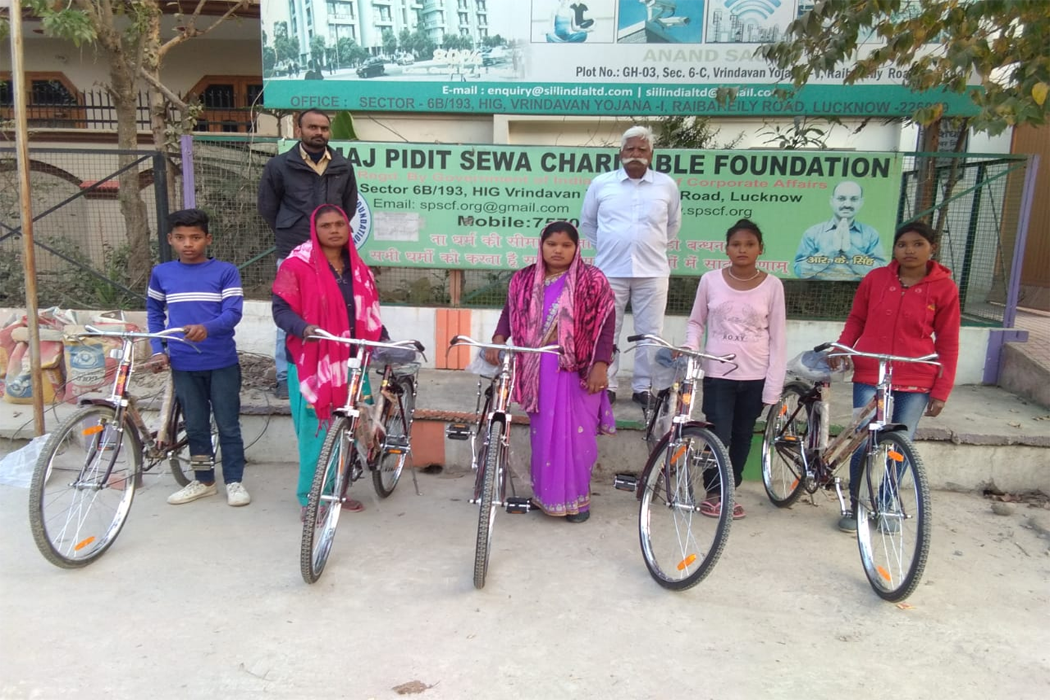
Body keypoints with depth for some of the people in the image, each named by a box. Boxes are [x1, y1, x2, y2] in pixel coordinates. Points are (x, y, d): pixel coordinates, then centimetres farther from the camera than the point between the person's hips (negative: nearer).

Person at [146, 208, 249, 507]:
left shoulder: (226, 271, -5)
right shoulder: (161, 273, 5)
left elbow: (233, 313, -13)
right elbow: (154, 314, 17)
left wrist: (206, 328, -32)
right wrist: (158, 350, 6)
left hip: (222, 363, -3)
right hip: (183, 365, 3)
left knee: (228, 425, 5)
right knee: (196, 425, 13)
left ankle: (234, 481, 18)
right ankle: (204, 480, 27)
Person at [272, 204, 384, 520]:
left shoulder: (357, 269, 12)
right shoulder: (297, 265, -6)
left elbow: (370, 312, 15)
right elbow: (281, 309, -8)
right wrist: (304, 328, -27)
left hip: (349, 362, 6)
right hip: (310, 361, -5)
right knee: (315, 431, -2)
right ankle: (310, 498, 14)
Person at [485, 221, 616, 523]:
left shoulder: (592, 281, -3)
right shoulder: (525, 280, 8)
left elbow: (606, 325, -6)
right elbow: (511, 313, 11)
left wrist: (601, 365, -14)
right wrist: (498, 338, -9)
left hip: (578, 370, -3)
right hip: (538, 369, 3)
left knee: (576, 434, 0)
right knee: (543, 433, 9)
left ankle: (577, 498, 15)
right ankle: (544, 493, 23)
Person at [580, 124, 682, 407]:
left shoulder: (667, 186, 5)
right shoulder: (601, 183, 3)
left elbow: (673, 224, 20)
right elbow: (587, 223, 16)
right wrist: (607, 246, 11)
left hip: (652, 271, 1)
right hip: (610, 271, 0)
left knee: (650, 333, 5)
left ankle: (643, 386, 16)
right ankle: (606, 385, 17)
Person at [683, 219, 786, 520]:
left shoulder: (772, 285, -3)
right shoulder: (710, 280, -3)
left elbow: (777, 339, -1)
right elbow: (696, 321, 9)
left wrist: (773, 388, -4)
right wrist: (691, 346, -13)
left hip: (755, 376, 1)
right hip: (718, 373, -1)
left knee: (742, 436, 11)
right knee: (719, 436, -4)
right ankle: (713, 493, 17)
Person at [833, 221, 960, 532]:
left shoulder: (944, 288, -2)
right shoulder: (875, 279, 0)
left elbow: (948, 344, 2)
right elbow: (856, 319, 12)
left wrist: (941, 392, -1)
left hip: (915, 382, 0)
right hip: (869, 376, 0)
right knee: (864, 443, 1)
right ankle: (855, 507, 19)